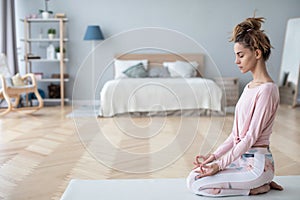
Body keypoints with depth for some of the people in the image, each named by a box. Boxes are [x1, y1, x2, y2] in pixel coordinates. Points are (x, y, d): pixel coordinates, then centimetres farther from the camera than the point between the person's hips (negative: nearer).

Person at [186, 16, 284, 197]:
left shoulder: (267, 89, -19)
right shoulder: (250, 87, 10)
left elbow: (251, 136, -20)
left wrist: (220, 165, -18)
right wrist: (214, 156, 4)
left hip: (257, 162, -9)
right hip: (242, 157, 9)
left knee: (196, 184, -13)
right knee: (193, 176, 4)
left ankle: (257, 187, 1)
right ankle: (260, 181, 10)